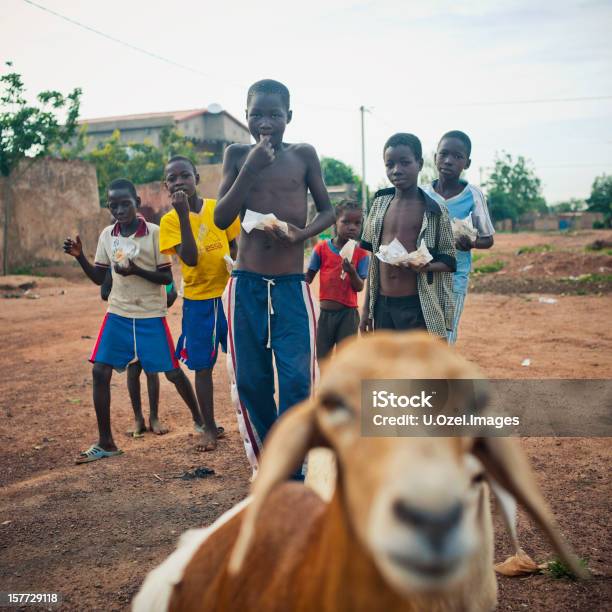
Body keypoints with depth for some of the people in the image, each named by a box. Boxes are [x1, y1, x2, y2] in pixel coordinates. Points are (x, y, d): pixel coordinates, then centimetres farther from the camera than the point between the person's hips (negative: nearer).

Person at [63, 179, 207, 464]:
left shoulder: (155, 233, -11)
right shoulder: (106, 235, 3)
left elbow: (167, 278, -10)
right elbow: (99, 278, 9)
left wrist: (136, 270, -25)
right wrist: (80, 257, -7)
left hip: (151, 315, -4)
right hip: (118, 313, 4)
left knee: (172, 371, 3)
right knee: (100, 371, -4)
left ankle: (200, 420, 26)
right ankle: (105, 442, 5)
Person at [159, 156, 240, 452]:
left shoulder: (219, 208, -2)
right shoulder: (169, 220, -7)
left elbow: (235, 248, 7)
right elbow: (190, 259, -20)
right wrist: (183, 214, -26)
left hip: (230, 294, 1)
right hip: (197, 301, -1)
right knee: (203, 367, 8)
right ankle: (210, 428, 22)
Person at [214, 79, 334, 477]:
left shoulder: (303, 155, 3)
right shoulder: (238, 155, 4)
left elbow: (328, 211, 8)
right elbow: (221, 219, -3)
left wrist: (302, 234, -14)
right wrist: (250, 168, -13)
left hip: (292, 285, -1)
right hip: (246, 284, 1)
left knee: (297, 380, -7)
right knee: (250, 381, 7)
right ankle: (265, 459, 27)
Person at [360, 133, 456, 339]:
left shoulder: (434, 210, -3)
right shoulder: (380, 204, 8)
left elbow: (449, 261, 0)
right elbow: (373, 261, 12)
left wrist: (426, 266, -22)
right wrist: (367, 307, 12)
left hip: (418, 306, -4)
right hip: (383, 305, 4)